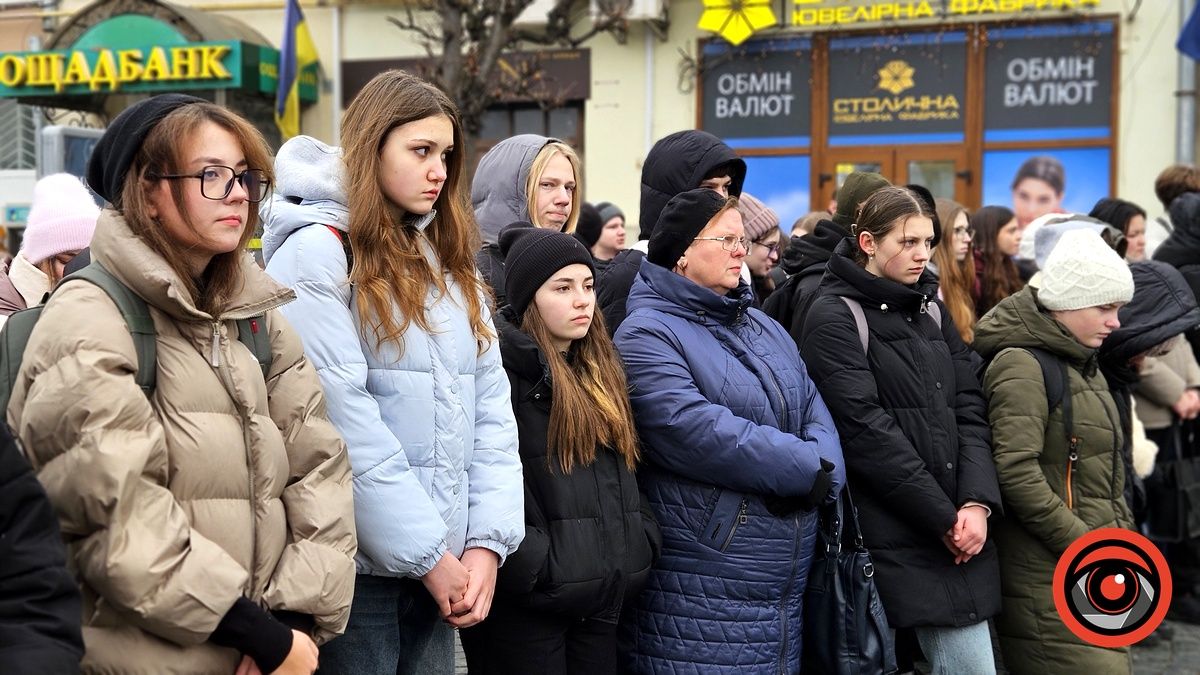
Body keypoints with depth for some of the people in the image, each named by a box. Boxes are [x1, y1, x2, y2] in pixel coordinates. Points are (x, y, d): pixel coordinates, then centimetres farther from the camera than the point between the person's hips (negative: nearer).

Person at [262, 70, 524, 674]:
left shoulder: (449, 261, 13)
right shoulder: (317, 253, -8)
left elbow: (491, 405, 7)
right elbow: (345, 421, -17)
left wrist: (487, 539, -4)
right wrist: (428, 553, -15)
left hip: (444, 562, 6)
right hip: (355, 561, -6)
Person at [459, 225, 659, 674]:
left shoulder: (599, 369, 15)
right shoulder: (500, 365, -12)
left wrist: (641, 544, 13)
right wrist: (526, 563, -22)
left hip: (604, 595, 8)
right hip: (524, 600, -7)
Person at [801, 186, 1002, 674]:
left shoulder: (930, 309, 15)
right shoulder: (834, 317, -7)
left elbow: (969, 409, 8)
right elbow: (866, 432, -14)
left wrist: (977, 503, -6)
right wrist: (944, 518, -12)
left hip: (956, 530, 6)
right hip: (887, 539, -6)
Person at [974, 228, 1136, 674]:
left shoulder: (1082, 364, 17)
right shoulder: (1023, 366, -13)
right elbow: (1016, 473, -22)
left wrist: (1121, 533, 11)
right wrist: (1085, 546, -18)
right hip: (1050, 577, -9)